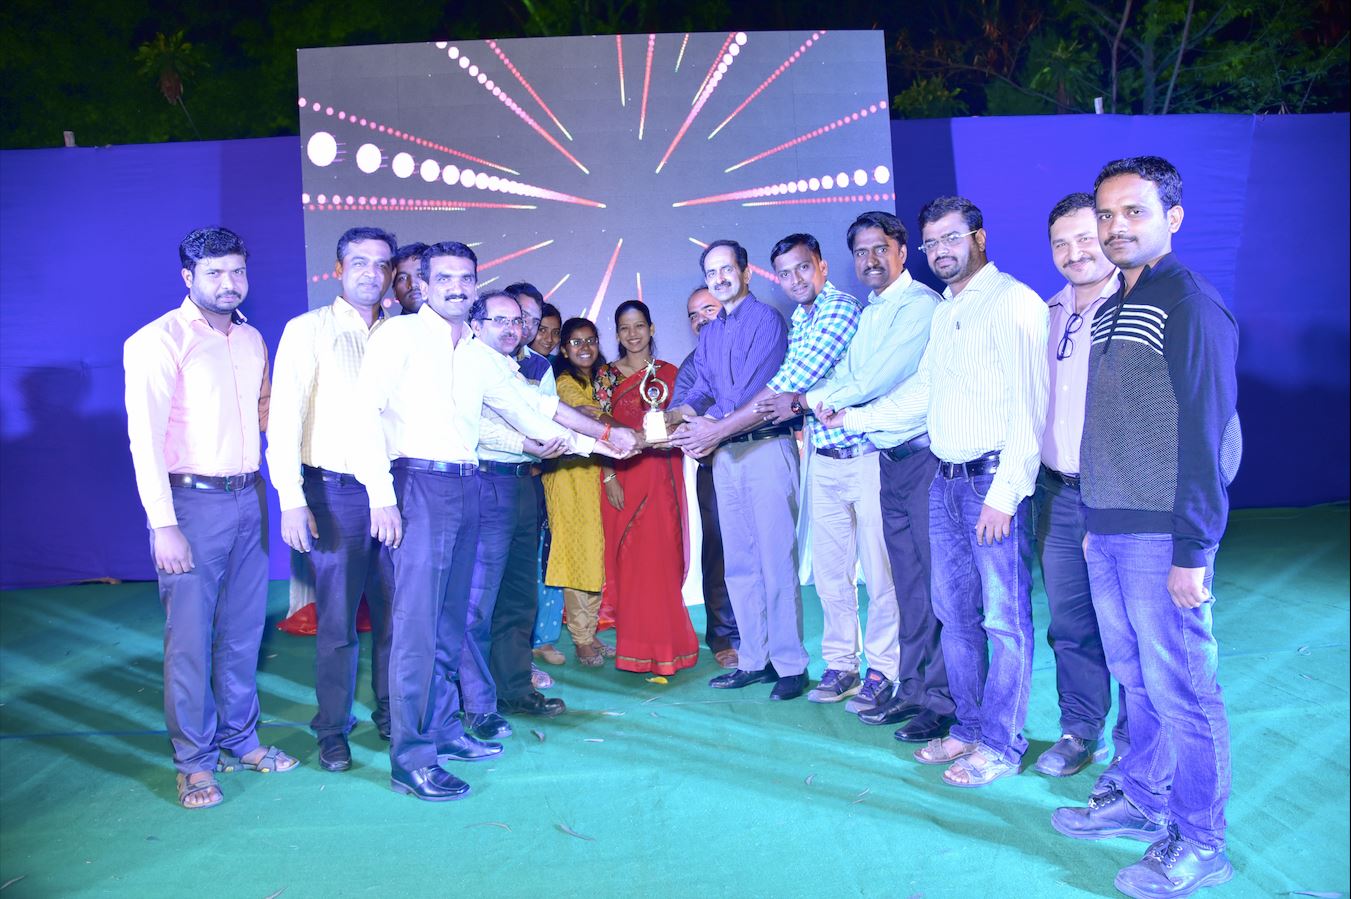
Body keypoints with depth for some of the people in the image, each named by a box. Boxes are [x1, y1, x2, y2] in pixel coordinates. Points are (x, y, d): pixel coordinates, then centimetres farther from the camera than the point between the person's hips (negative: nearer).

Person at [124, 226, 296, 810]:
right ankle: (194, 761, 15)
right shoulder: (159, 341, -8)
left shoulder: (252, 340, 12)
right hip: (192, 500, -6)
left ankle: (240, 739, 28)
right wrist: (164, 524, -17)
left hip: (248, 498, 6)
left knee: (243, 629, 13)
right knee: (190, 636, 1)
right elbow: (145, 437, -13)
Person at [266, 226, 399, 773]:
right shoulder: (308, 331, 0)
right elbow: (285, 417, -4)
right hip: (335, 493, -3)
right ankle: (333, 730, 21)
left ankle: (391, 714, 26)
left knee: (396, 613, 7)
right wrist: (291, 499, -12)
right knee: (336, 620, 5)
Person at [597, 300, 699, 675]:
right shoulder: (607, 374, 8)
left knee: (660, 557, -3)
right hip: (621, 476, 1)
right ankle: (633, 645, 12)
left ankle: (662, 645, 7)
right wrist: (608, 477, -6)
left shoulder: (668, 372, 7)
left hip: (659, 476, -1)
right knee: (626, 559, 2)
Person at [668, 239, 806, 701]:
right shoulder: (709, 334, 18)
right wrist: (672, 415, -10)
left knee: (777, 561, -5)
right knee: (739, 564, 10)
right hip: (724, 454, 8)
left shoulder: (766, 319, -5)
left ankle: (791, 665, 3)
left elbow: (760, 392, -16)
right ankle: (753, 659, 20)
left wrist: (717, 428, -22)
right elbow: (700, 390, 10)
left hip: (767, 448, -7)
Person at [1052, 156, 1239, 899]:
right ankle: (1143, 799, 31)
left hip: (1163, 536, -7)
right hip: (1108, 533, 7)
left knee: (1179, 686, 2)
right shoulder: (1108, 309, 15)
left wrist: (1192, 551, -17)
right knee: (1135, 677, 16)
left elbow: (1205, 435, -15)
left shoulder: (1191, 306, -10)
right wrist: (1094, 522, 16)